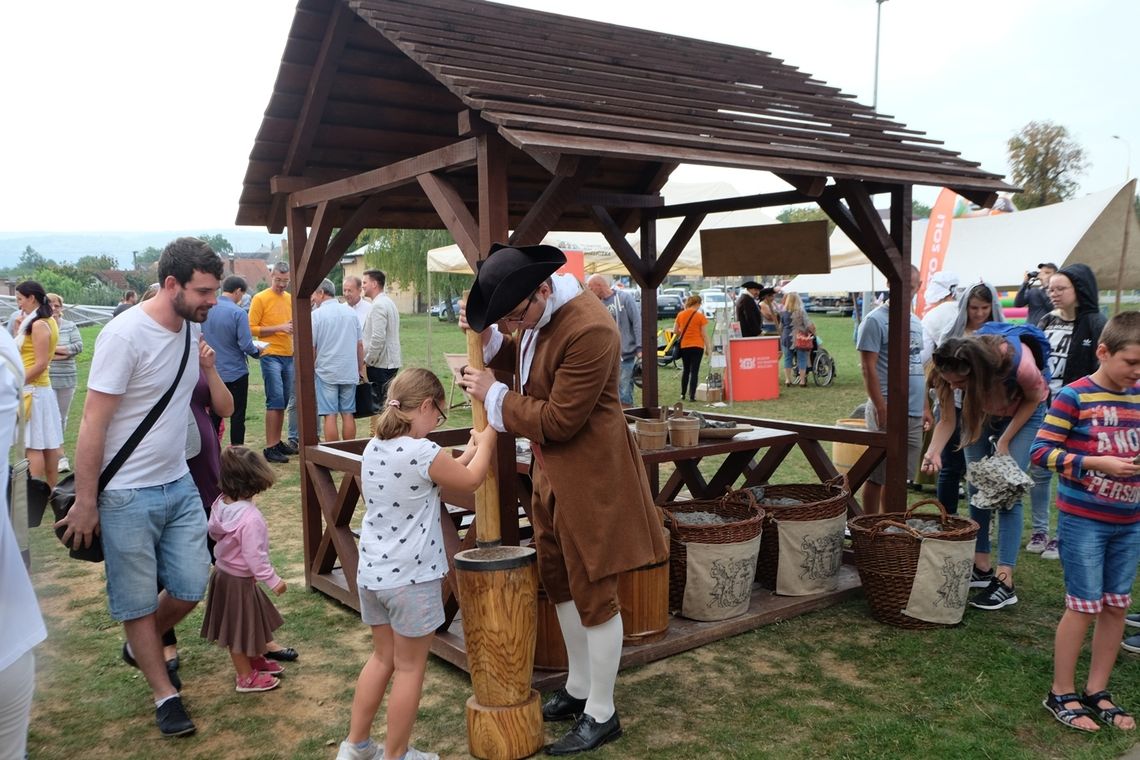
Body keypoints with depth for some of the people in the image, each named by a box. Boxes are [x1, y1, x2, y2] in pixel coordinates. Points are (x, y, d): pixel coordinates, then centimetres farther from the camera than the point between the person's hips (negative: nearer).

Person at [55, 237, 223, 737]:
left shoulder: (190, 327, 2)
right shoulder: (125, 335, -20)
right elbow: (93, 424, -17)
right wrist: (84, 502, -14)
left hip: (180, 485, 7)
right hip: (127, 496, -7)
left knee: (191, 587, 11)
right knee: (138, 600, 8)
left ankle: (140, 648, 40)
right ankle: (164, 695, 25)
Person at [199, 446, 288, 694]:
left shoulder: (221, 504, -8)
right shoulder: (250, 517, -31)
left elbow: (213, 532, 8)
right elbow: (255, 557, -27)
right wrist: (273, 580, -17)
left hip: (222, 571, 8)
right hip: (239, 581, -8)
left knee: (246, 624, 25)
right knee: (241, 626, 9)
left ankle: (255, 660, 43)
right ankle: (246, 677, 25)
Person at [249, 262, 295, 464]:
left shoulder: (290, 299, 13)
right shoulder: (260, 299, -4)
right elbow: (252, 329, -10)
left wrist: (294, 327, 3)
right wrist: (279, 328, -16)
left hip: (289, 356, 6)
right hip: (271, 356, -6)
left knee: (283, 401, 10)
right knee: (275, 401, -9)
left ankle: (278, 441, 19)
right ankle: (270, 447, -5)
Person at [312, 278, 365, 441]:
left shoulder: (316, 314, -7)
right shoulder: (350, 311, 7)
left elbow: (311, 348, -6)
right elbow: (359, 344, 9)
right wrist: (360, 369, 18)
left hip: (326, 372, -4)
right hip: (350, 372, 4)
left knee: (330, 416, 0)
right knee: (348, 414, 8)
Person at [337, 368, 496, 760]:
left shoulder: (373, 449, 4)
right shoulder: (423, 452, -19)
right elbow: (469, 480, -2)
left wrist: (468, 451, 19)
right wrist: (487, 439, 13)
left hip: (371, 573, 8)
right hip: (411, 578, -7)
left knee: (382, 657, 23)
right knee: (410, 667, 9)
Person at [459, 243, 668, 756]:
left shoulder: (589, 329, -27)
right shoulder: (533, 317, 3)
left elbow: (558, 419, -25)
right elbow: (517, 358, 22)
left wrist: (494, 396, -13)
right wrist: (486, 337, 2)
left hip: (589, 475, -10)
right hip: (551, 469, 10)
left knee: (593, 592, 2)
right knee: (559, 581, 19)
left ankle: (601, 715, 19)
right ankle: (578, 689, 37)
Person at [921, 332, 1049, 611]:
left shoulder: (1020, 365, -39)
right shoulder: (951, 372, -30)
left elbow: (1033, 400, -17)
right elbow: (948, 418, -21)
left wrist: (1005, 442, -18)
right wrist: (933, 452, -39)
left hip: (1023, 415, -4)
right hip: (982, 413, 4)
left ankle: (1005, 581, -12)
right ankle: (981, 567, 12)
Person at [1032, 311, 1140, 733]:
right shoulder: (1074, 396, -12)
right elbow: (1041, 451, -15)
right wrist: (1098, 463, -22)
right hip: (1083, 520, -6)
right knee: (1084, 607, 1)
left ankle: (1097, 691, 28)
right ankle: (1061, 694, 17)